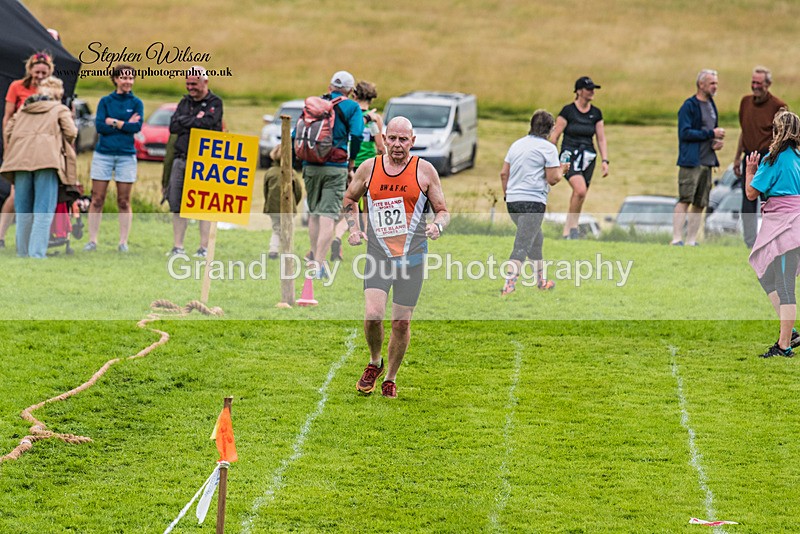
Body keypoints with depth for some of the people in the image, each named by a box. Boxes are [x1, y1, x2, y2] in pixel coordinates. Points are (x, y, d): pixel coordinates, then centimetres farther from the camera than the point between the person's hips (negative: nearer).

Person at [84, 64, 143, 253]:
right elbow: (99, 126, -7)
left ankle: (123, 242, 7)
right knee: (97, 199, -1)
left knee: (124, 201, 2)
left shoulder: (136, 103, 6)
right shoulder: (105, 101, 6)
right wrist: (125, 125, -9)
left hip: (126, 156, 0)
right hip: (103, 154, 0)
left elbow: (137, 127, -9)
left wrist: (113, 122, -9)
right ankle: (92, 241, 3)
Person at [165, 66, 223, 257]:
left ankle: (204, 248, -1)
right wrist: (195, 120, -5)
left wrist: (186, 122, -4)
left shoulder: (215, 103, 2)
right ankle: (177, 247, 8)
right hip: (181, 158, 5)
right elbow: (173, 126, 5)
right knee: (177, 204, 3)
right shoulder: (185, 102, 18)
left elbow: (207, 124, -15)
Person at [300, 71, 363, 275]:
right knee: (329, 215, -6)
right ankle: (319, 263, -14)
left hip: (310, 166, 4)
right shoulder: (351, 107, 2)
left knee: (314, 212, 19)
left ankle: (314, 255, 30)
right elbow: (356, 135, -12)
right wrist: (352, 159, 4)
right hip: (335, 167, -4)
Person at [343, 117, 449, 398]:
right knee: (373, 315, -16)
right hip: (378, 255, 0)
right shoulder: (369, 168, 4)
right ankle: (374, 363, 12)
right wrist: (354, 229, 5)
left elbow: (443, 211, 7)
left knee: (401, 323, 4)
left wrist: (437, 225, -15)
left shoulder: (425, 171, 0)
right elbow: (349, 200, 21)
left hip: (412, 257, 0)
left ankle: (390, 378, 24)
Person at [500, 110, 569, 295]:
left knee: (536, 239, 25)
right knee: (522, 245, -10)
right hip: (533, 201, -8)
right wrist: (562, 169, 10)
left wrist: (507, 194, 25)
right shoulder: (548, 148, -7)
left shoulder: (517, 144, 14)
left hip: (512, 200, 8)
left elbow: (504, 173, 16)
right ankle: (509, 284, -21)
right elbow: (553, 179, -9)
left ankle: (541, 280, 35)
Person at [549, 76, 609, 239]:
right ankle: (573, 226, -12)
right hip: (570, 155, -5)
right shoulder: (568, 111, -5)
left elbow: (601, 139, 11)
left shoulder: (596, 113, 8)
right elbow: (554, 135, -3)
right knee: (580, 190, -26)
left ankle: (566, 232, 13)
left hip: (588, 157, 5)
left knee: (579, 195, 3)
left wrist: (604, 161, 1)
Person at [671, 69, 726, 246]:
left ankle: (691, 240, 10)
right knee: (685, 200, -12)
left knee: (700, 204, 6)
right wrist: (711, 134, -15)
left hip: (707, 161, 8)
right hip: (691, 162, -8)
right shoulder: (689, 106, -7)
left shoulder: (711, 105, 18)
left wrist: (718, 141, 7)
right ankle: (677, 239, -14)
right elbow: (685, 133, -15)